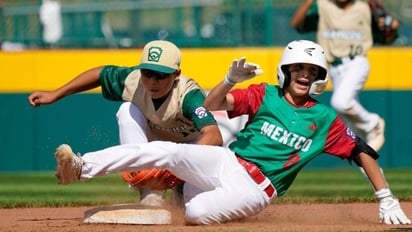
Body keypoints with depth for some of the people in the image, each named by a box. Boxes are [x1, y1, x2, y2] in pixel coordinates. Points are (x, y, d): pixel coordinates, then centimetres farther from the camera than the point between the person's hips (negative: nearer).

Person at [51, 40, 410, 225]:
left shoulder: (325, 119, 4)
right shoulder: (264, 95, 7)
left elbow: (363, 152, 4)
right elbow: (212, 105, -4)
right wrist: (232, 80, -25)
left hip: (255, 191, -2)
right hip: (225, 162, 2)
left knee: (194, 213, -28)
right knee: (164, 150, -24)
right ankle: (82, 167, -18)